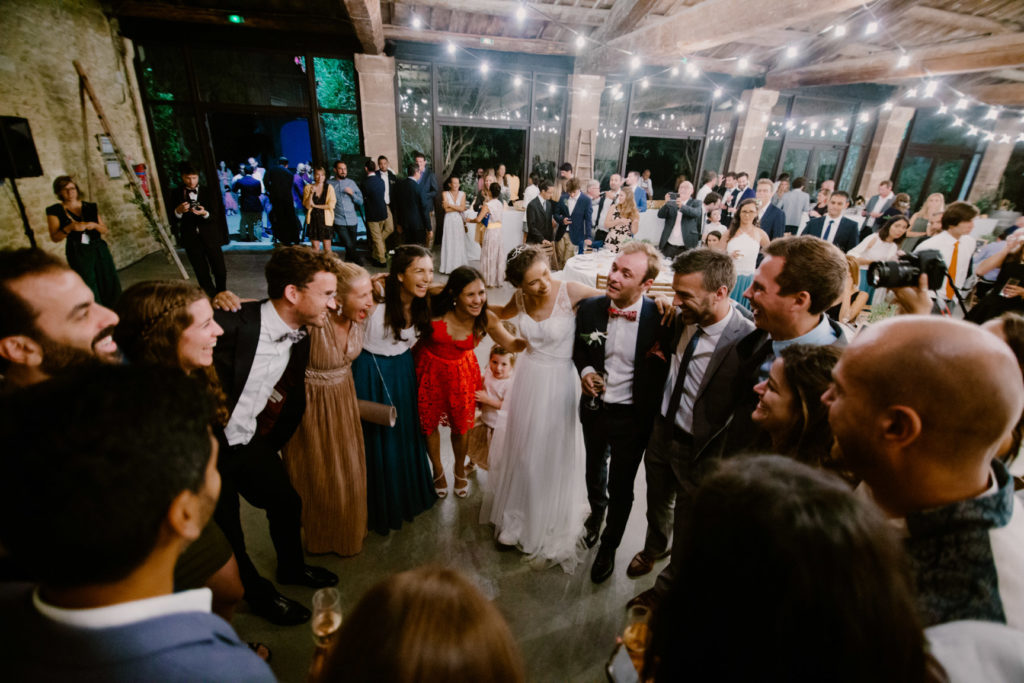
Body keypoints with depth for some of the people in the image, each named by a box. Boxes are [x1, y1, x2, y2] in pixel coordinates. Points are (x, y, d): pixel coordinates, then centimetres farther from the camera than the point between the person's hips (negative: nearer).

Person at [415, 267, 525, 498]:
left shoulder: (486, 319, -23)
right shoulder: (435, 308, -29)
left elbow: (512, 344, -14)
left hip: (461, 373, 1)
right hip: (430, 369, -1)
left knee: (461, 426, 17)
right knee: (429, 422, 19)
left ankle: (460, 470, 50)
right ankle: (438, 470, 50)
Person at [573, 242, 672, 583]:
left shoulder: (659, 319, -22)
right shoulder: (590, 308, -12)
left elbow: (665, 370, -9)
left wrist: (653, 419, -16)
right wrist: (585, 370, -13)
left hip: (632, 417, -3)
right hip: (594, 408, 3)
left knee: (621, 487, 15)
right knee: (594, 469, 29)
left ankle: (609, 547, 44)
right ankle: (596, 510, 62)